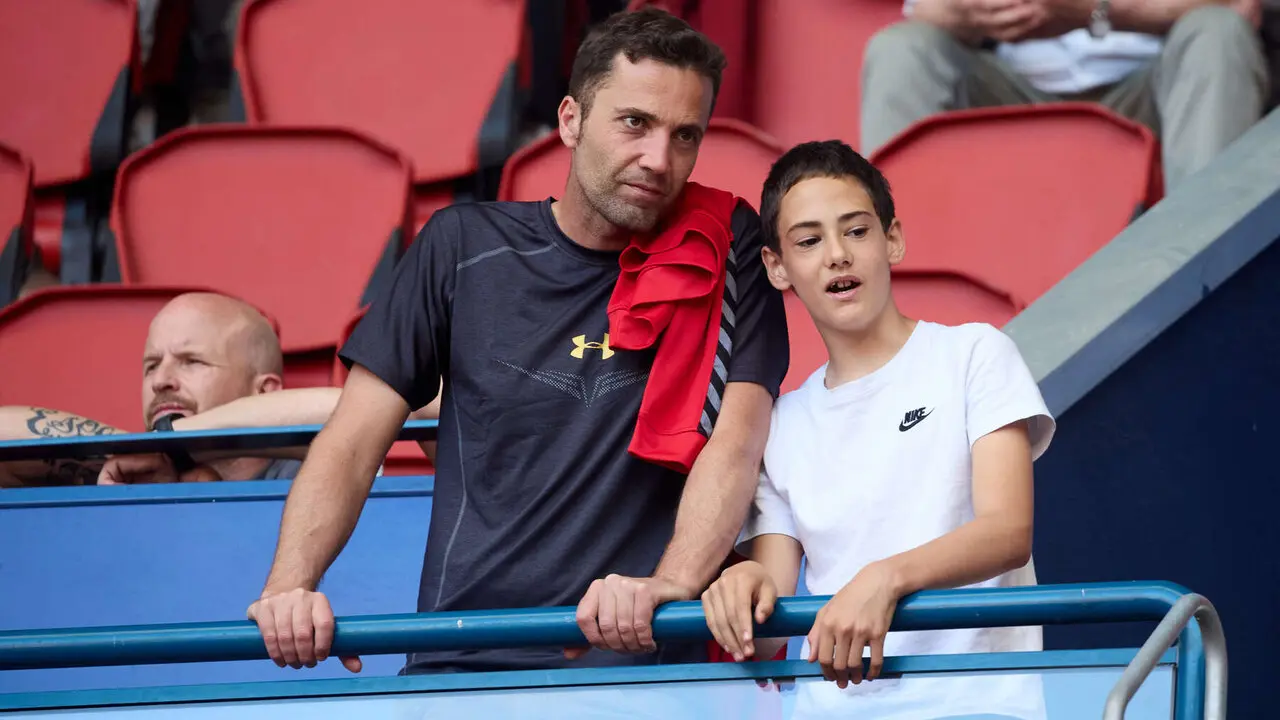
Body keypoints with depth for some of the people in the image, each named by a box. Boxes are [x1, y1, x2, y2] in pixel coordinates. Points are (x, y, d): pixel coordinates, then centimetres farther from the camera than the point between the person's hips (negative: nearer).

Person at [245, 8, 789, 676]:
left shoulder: (724, 250, 6)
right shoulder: (465, 246, 10)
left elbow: (735, 437, -6)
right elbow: (351, 445, 8)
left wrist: (670, 584, -25)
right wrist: (288, 587, -11)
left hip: (637, 673, -2)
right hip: (459, 666, 2)